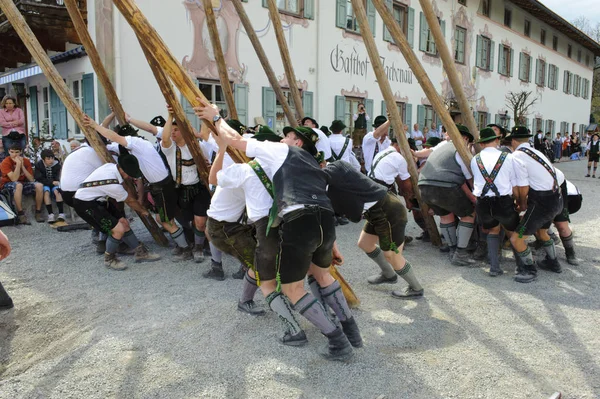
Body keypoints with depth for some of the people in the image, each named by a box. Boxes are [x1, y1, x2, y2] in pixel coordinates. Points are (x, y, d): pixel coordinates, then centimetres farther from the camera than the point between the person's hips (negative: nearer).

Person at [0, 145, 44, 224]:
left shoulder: (26, 161, -2)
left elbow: (31, 179, -10)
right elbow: (14, 179, -25)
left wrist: (22, 165, -17)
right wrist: (18, 164, -27)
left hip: (22, 183, 4)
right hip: (8, 185, -4)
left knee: (39, 186, -23)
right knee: (18, 185, -39)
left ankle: (38, 212, -14)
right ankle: (20, 214, -34)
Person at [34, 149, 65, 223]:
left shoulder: (57, 165, -4)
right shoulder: (39, 165, -5)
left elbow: (58, 178, -10)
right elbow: (39, 179, -12)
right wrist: (52, 182, -25)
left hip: (54, 184, 0)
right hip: (45, 185, 0)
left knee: (56, 191, -32)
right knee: (46, 191, -32)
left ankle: (61, 214, -39)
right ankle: (51, 214, -37)